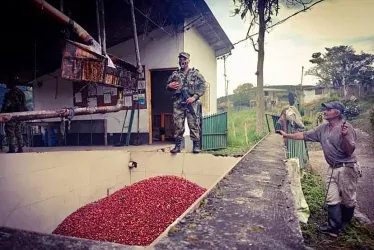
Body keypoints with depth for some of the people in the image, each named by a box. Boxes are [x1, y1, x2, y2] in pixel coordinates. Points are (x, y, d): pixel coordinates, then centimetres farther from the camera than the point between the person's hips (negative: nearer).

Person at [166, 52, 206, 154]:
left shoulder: (195, 73, 9)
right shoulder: (175, 74, 19)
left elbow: (203, 86, 1)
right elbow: (167, 85, 25)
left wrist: (195, 97, -11)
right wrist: (169, 86, 0)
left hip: (191, 102, -3)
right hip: (178, 102, 3)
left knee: (193, 124, -4)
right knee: (178, 125, 2)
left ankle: (196, 146, 2)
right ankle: (177, 146, 8)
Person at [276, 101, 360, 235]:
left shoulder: (346, 127, -16)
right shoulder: (323, 128, 4)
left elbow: (350, 151, -18)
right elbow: (304, 135, 10)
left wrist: (345, 136, -34)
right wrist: (287, 135, 10)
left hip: (347, 168, -6)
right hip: (332, 168, 7)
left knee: (348, 200, 9)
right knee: (332, 199, 8)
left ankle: (344, 226, 28)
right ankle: (334, 226, 16)